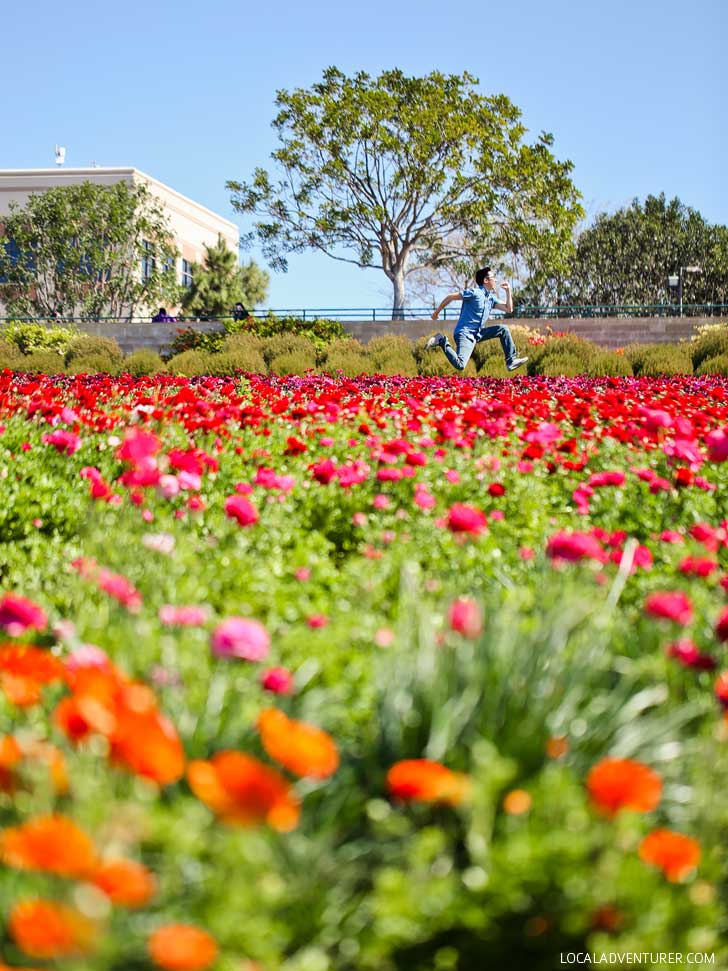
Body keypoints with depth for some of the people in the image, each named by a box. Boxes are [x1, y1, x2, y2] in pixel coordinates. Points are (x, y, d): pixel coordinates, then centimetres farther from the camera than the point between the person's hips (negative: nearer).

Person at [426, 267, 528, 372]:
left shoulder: (491, 298, 11)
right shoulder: (475, 293, -14)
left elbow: (509, 309, 13)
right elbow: (450, 297, -10)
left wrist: (508, 290, 7)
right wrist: (436, 312, -3)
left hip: (478, 334, 9)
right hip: (464, 333, -9)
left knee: (503, 329, 2)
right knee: (460, 366, -28)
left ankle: (511, 361, 6)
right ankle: (442, 341, -6)